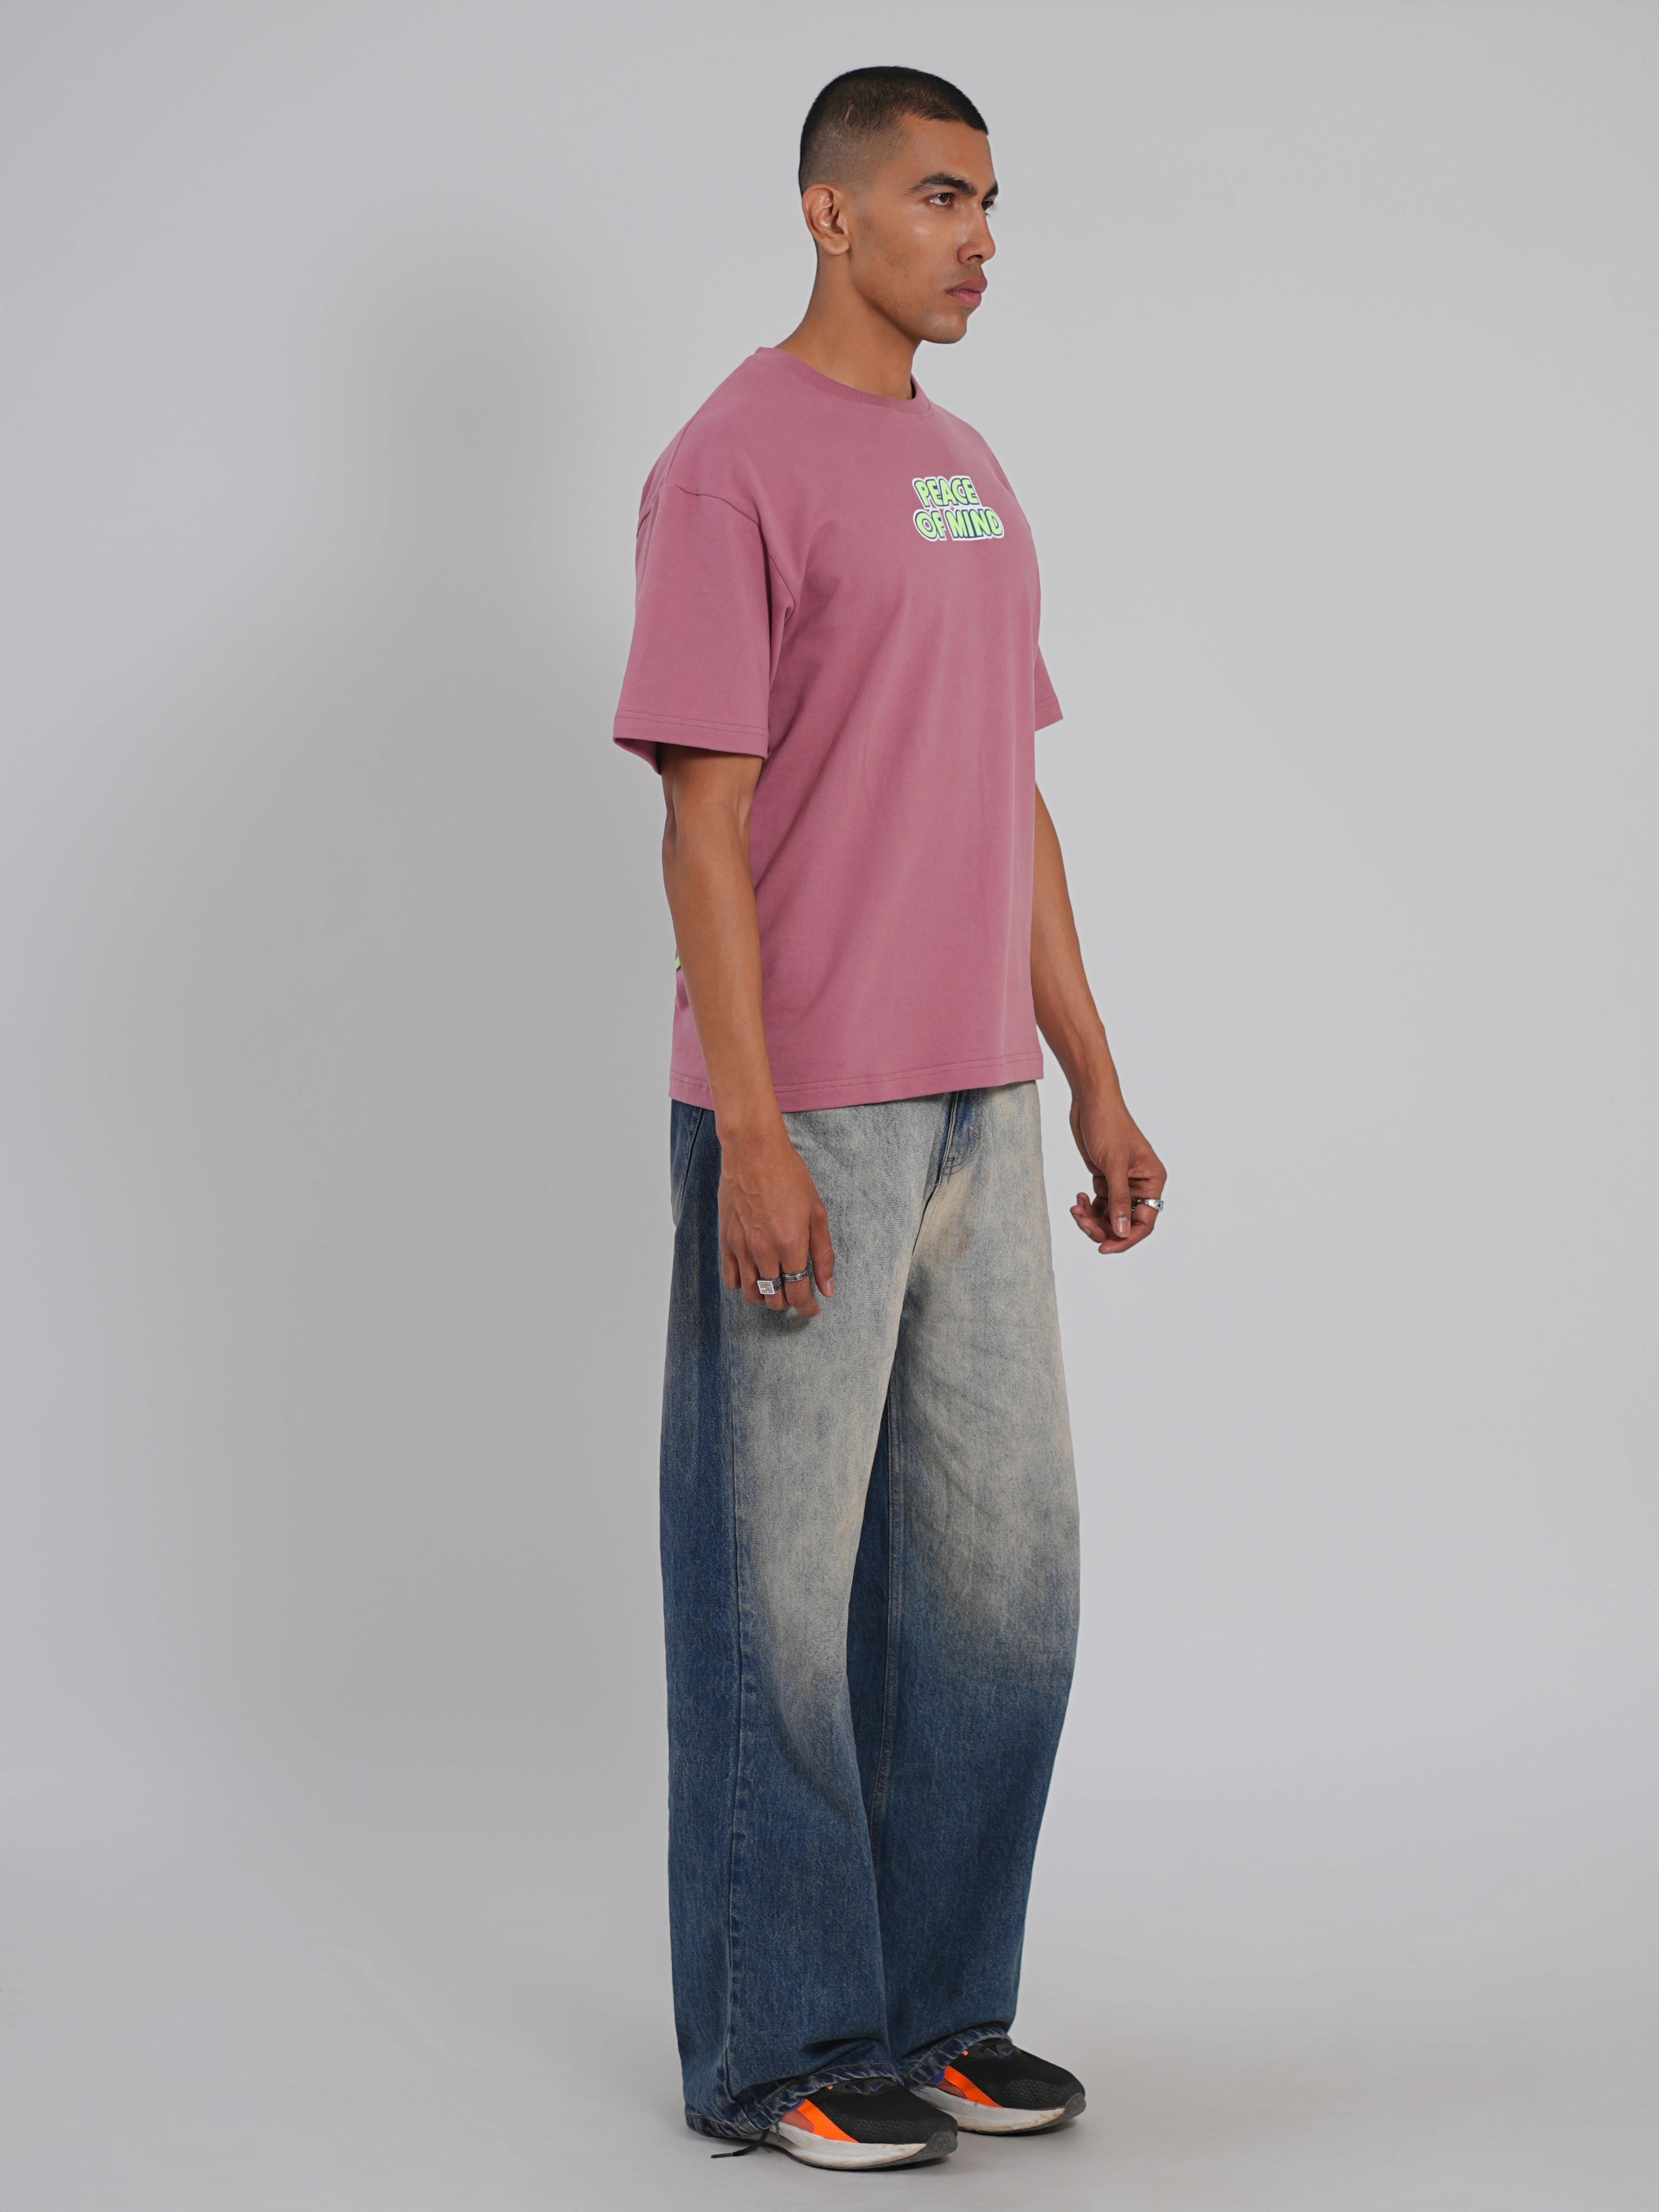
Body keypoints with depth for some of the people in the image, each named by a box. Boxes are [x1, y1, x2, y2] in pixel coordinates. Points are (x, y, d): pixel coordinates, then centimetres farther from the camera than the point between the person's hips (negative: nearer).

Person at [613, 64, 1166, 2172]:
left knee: (1003, 1565, 11)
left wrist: (1095, 1084, 16)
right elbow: (702, 817, -14)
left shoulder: (971, 474, 16)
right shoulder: (731, 465, -9)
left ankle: (936, 2010, 23)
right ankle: (780, 2042, 12)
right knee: (781, 1581, 1)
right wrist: (751, 1135, -19)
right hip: (803, 1122, -8)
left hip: (976, 1114, 8)